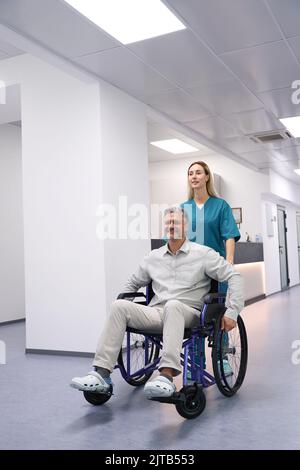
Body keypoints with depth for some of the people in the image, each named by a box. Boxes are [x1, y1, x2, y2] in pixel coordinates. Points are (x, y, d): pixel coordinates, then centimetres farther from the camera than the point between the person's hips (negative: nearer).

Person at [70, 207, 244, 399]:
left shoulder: (202, 254, 4)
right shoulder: (153, 257, 17)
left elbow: (234, 277, 0)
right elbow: (133, 283, 30)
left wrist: (232, 312, -10)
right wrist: (126, 311, 17)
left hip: (188, 314, -4)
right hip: (156, 313, 4)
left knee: (173, 305, -39)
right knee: (119, 306, -22)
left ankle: (167, 376, -48)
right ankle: (101, 373, -27)